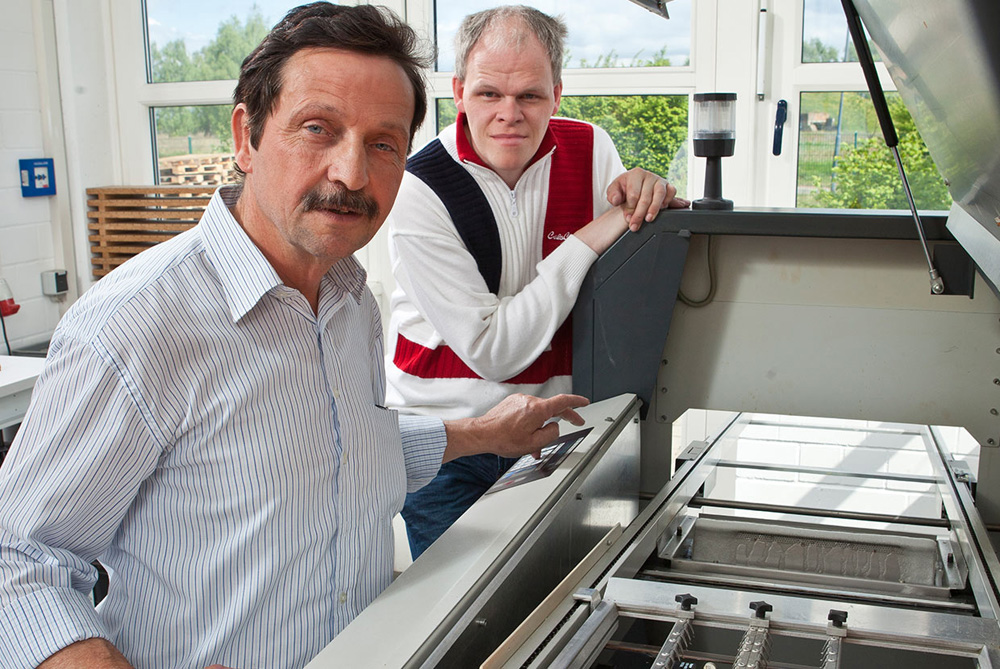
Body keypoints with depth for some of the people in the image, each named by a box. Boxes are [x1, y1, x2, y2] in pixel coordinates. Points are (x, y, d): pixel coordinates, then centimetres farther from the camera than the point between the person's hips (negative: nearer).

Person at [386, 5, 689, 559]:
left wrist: (646, 202, -18)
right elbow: (492, 350, -21)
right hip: (445, 440, -3)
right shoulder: (419, 190, -18)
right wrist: (590, 240, -22)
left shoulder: (590, 150, -6)